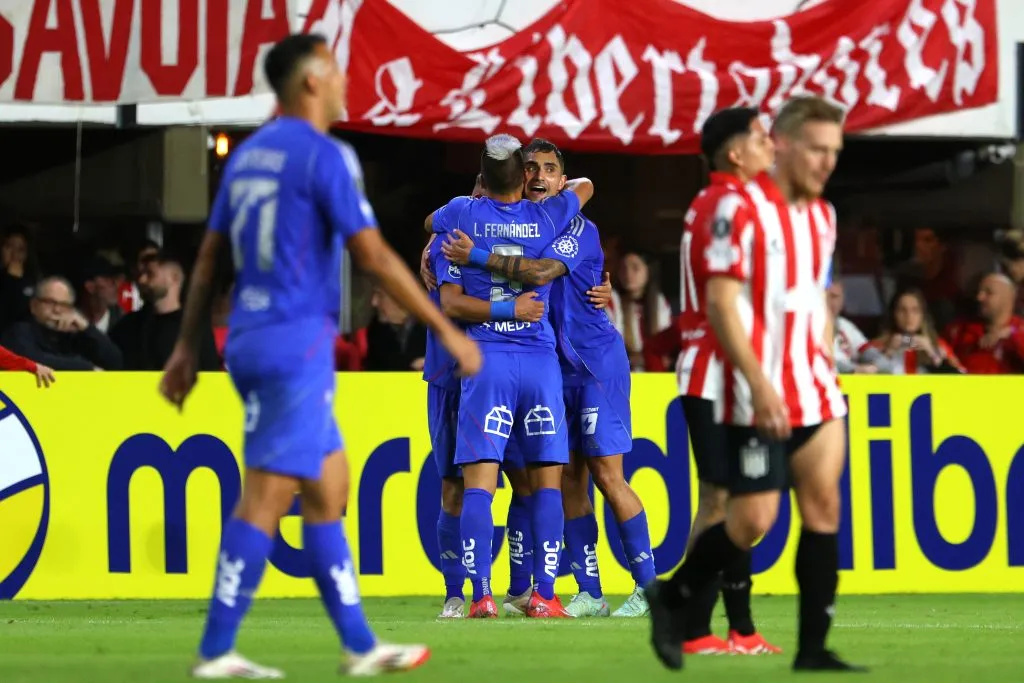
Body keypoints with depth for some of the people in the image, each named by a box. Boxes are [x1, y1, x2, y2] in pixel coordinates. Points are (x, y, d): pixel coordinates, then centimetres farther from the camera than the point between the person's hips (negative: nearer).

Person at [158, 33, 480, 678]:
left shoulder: (249, 154, 14)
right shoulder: (324, 155, -10)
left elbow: (210, 258, 16)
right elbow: (375, 256, -13)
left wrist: (188, 347, 19)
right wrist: (448, 331, -8)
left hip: (251, 339, 9)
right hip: (297, 342, -9)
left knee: (330, 489, 13)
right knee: (265, 499, -8)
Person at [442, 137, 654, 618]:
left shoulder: (578, 228, -11)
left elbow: (541, 272, -27)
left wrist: (476, 256, -24)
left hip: (596, 361, -7)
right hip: (554, 366, 7)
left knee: (606, 474, -10)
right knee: (568, 479, 4)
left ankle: (648, 586, -5)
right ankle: (589, 593, 7)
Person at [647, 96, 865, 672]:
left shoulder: (823, 215, 13)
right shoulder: (743, 209, -10)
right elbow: (721, 303, -14)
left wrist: (827, 373, 14)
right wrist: (759, 384, -21)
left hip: (815, 393, 7)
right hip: (759, 397, -7)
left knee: (824, 508, -2)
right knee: (754, 520, -8)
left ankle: (814, 648, 1)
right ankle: (673, 598, 15)